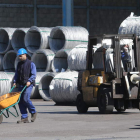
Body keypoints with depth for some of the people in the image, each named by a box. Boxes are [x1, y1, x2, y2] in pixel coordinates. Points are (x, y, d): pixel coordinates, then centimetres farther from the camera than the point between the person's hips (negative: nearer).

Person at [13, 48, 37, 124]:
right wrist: (15, 82, 6)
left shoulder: (31, 64, -2)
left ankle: (33, 112, 2)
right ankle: (24, 118, 2)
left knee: (25, 99, -20)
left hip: (28, 84, -6)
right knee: (20, 100, -2)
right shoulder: (19, 64, 16)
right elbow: (16, 74, 20)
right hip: (21, 85, 6)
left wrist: (29, 81, -23)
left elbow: (33, 75, -8)